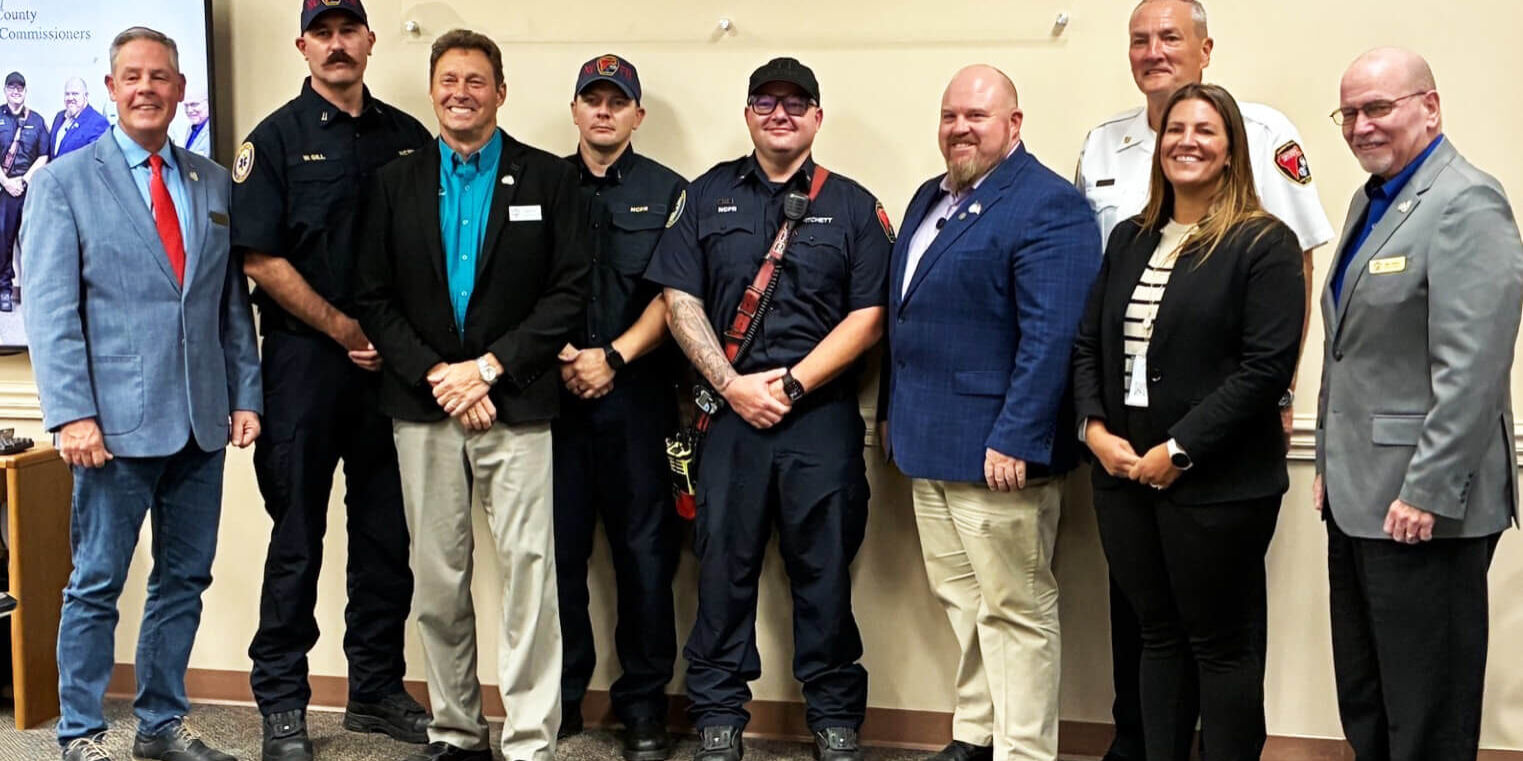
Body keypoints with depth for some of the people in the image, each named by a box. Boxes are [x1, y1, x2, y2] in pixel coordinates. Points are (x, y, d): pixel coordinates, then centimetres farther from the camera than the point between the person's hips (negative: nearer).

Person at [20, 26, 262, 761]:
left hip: (202, 423, 5)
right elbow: (50, 309, -6)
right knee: (96, 586, 2)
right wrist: (72, 414, -15)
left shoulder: (214, 183, 12)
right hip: (117, 423, -4)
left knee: (184, 581, 11)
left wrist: (245, 394, 6)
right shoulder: (63, 182, 0)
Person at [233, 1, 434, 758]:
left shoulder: (407, 137, 9)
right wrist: (348, 330, -9)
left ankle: (377, 689, 22)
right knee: (298, 538, 2)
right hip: (304, 362, -3)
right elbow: (261, 260, -8)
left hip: (390, 363, 4)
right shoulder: (276, 139, -2)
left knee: (386, 533, 9)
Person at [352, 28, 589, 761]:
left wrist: (488, 368, -10)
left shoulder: (548, 178, 3)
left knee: (528, 570, -6)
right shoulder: (394, 183, 10)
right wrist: (437, 376, -8)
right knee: (436, 578, 8)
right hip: (422, 404, 3)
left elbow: (569, 290, -3)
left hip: (515, 403, -2)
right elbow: (374, 299, 5)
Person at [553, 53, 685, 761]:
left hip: (637, 391, -1)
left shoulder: (667, 192, 8)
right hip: (555, 389, 1)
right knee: (558, 545, 3)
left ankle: (643, 702, 10)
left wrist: (615, 356, -10)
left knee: (645, 548, 0)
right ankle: (561, 695, 16)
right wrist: (562, 357, -6)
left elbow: (674, 294, 0)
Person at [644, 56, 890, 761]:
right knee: (724, 562, 5)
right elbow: (680, 300, 3)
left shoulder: (854, 206, 7)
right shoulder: (706, 196, 10)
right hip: (729, 408, 1)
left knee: (824, 565, 4)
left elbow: (869, 314, 0)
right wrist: (734, 386, -7)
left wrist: (793, 382, -9)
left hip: (821, 413, -1)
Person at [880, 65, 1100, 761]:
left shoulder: (1048, 206, -12)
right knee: (959, 599, 16)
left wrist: (1017, 440, -24)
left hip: (996, 449, -8)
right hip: (926, 443, 9)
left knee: (1014, 611, 1)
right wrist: (895, 412, 20)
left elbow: (1051, 337, -20)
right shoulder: (930, 199, 16)